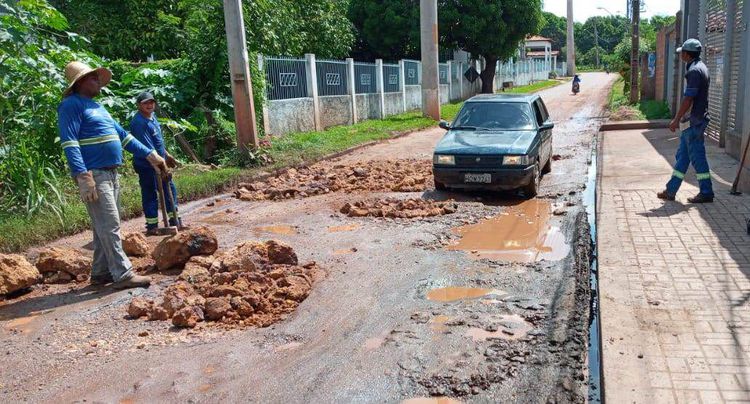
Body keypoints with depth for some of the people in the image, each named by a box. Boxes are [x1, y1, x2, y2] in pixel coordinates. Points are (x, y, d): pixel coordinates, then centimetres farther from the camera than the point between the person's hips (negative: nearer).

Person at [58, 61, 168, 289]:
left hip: (111, 174, 9)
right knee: (109, 225, -10)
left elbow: (122, 135, 24)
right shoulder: (72, 104, -7)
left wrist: (149, 155, 19)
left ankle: (101, 273, 21)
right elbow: (69, 142, -17)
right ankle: (123, 274, -7)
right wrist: (83, 175, -27)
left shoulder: (97, 106, 21)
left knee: (106, 226, 12)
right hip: (93, 175, -9)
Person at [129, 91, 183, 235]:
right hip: (146, 165, -9)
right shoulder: (138, 122, -22)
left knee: (170, 189, 14)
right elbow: (147, 148, -27)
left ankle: (174, 221, 25)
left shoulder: (152, 116, 8)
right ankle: (152, 226, 11)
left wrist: (167, 155, 22)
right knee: (150, 195, 0)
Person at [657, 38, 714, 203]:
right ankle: (671, 190, 19)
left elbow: (688, 99, -20)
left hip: (693, 121, -10)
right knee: (682, 155, 12)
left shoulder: (694, 71, -17)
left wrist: (676, 120, -15)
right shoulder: (701, 67, 15)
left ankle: (706, 193, 4)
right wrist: (680, 119, 21)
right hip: (695, 120, 10)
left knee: (697, 156, -3)